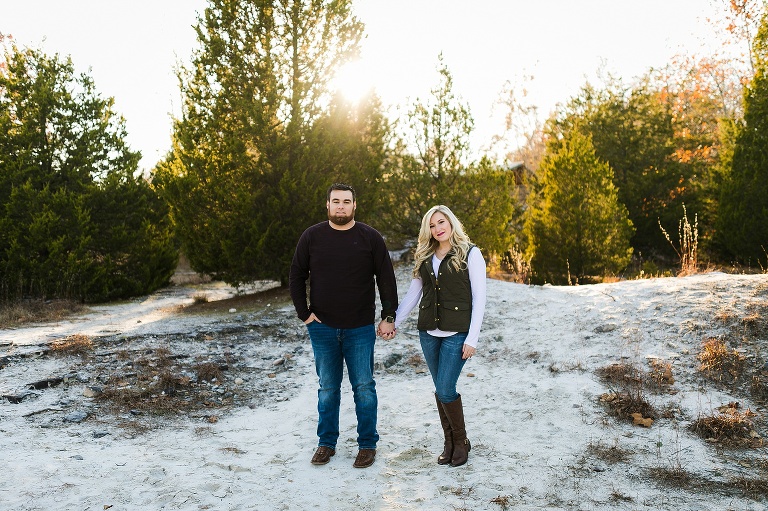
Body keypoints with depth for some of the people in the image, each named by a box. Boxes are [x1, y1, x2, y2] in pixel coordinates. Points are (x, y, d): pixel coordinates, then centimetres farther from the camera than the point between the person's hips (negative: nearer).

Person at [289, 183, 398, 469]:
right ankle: (326, 443, 25)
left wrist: (388, 317, -3)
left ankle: (367, 445, 18)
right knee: (328, 388, 11)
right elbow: (296, 277, 7)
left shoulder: (370, 238, -2)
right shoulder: (312, 237, 1)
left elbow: (387, 280, 1)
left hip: (360, 329, -1)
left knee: (364, 388, 4)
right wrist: (304, 313, 1)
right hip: (322, 328, 1)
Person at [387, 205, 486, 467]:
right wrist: (394, 322, 8)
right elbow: (413, 293, 15)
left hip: (456, 333, -5)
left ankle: (461, 441, 14)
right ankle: (449, 442, 25)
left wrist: (472, 338, -11)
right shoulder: (425, 257, 10)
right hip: (428, 332, 5)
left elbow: (479, 298, -7)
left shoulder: (470, 253, -5)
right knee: (440, 390, 10)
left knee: (445, 390, -8)